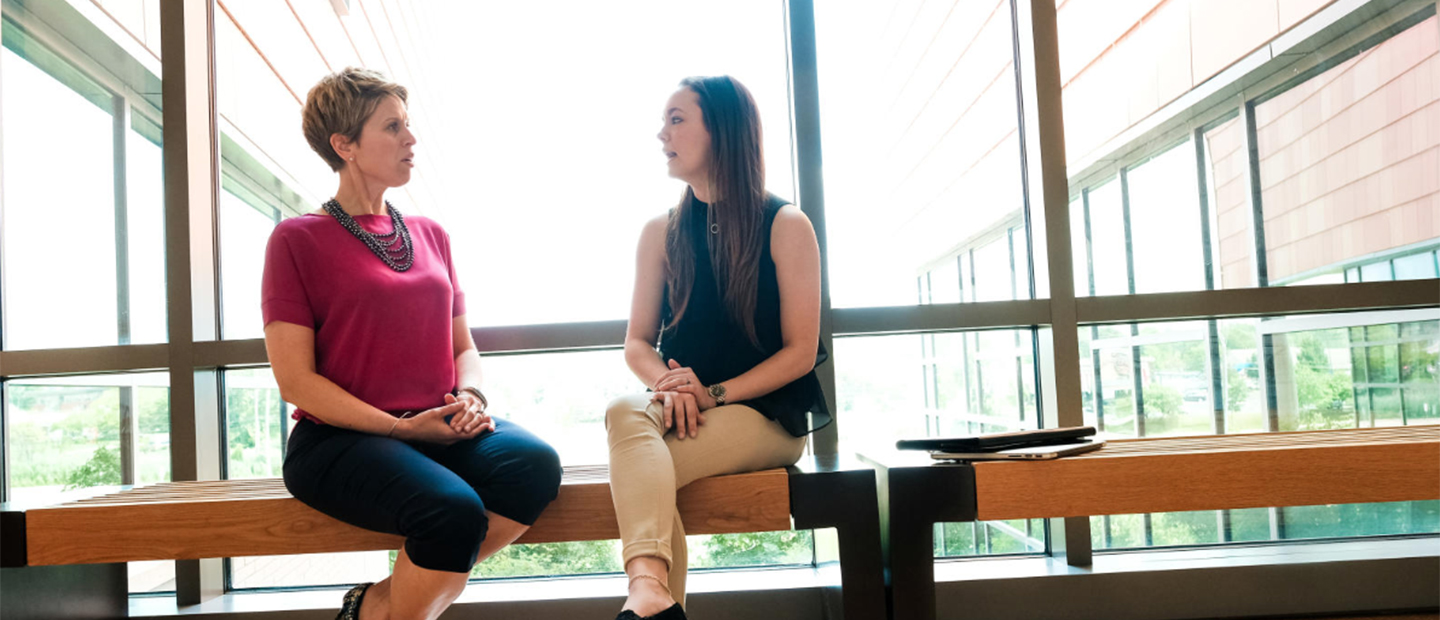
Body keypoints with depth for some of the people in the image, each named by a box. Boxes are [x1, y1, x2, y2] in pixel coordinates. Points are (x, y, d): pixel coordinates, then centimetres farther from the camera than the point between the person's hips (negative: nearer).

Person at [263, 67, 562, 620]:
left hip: (440, 429, 6)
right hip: (341, 437, -5)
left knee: (535, 464, -26)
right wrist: (400, 428, -14)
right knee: (453, 510, -34)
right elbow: (295, 381, -5)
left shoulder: (431, 235, 18)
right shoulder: (298, 238, 1)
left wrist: (470, 397, -4)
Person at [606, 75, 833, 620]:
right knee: (627, 412, -33)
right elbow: (637, 343, 11)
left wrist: (714, 393, -15)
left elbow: (800, 351, -3)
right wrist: (667, 384, -12)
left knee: (640, 465, -30)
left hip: (766, 415, -3)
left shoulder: (785, 226, 2)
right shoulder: (661, 233, 13)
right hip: (682, 412, 3)